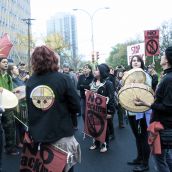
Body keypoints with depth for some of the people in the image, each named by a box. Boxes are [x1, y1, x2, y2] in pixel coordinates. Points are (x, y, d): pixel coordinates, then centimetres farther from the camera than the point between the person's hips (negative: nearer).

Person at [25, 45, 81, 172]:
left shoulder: (30, 82, -3)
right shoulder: (63, 79, -14)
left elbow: (29, 109, 9)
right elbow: (76, 107, -10)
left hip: (37, 137, 4)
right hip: (61, 136, -3)